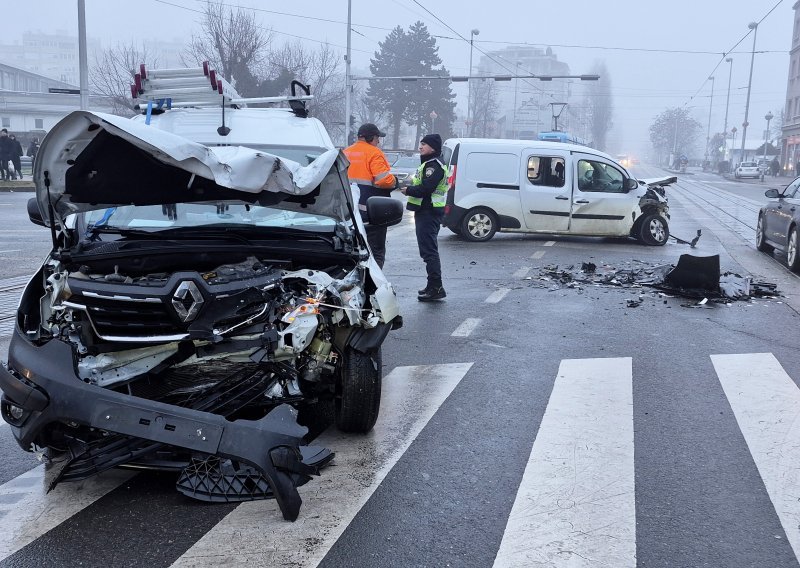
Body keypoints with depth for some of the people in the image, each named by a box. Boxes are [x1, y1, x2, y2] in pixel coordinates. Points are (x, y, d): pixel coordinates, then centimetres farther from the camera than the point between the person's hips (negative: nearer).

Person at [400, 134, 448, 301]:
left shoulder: (434, 165, -14)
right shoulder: (429, 163, 22)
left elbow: (425, 189, -23)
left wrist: (408, 190, -9)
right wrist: (410, 188, 5)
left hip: (429, 213, -11)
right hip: (426, 212, 11)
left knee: (429, 250, -12)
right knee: (428, 250, 15)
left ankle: (436, 287, -11)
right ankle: (434, 286, 23)